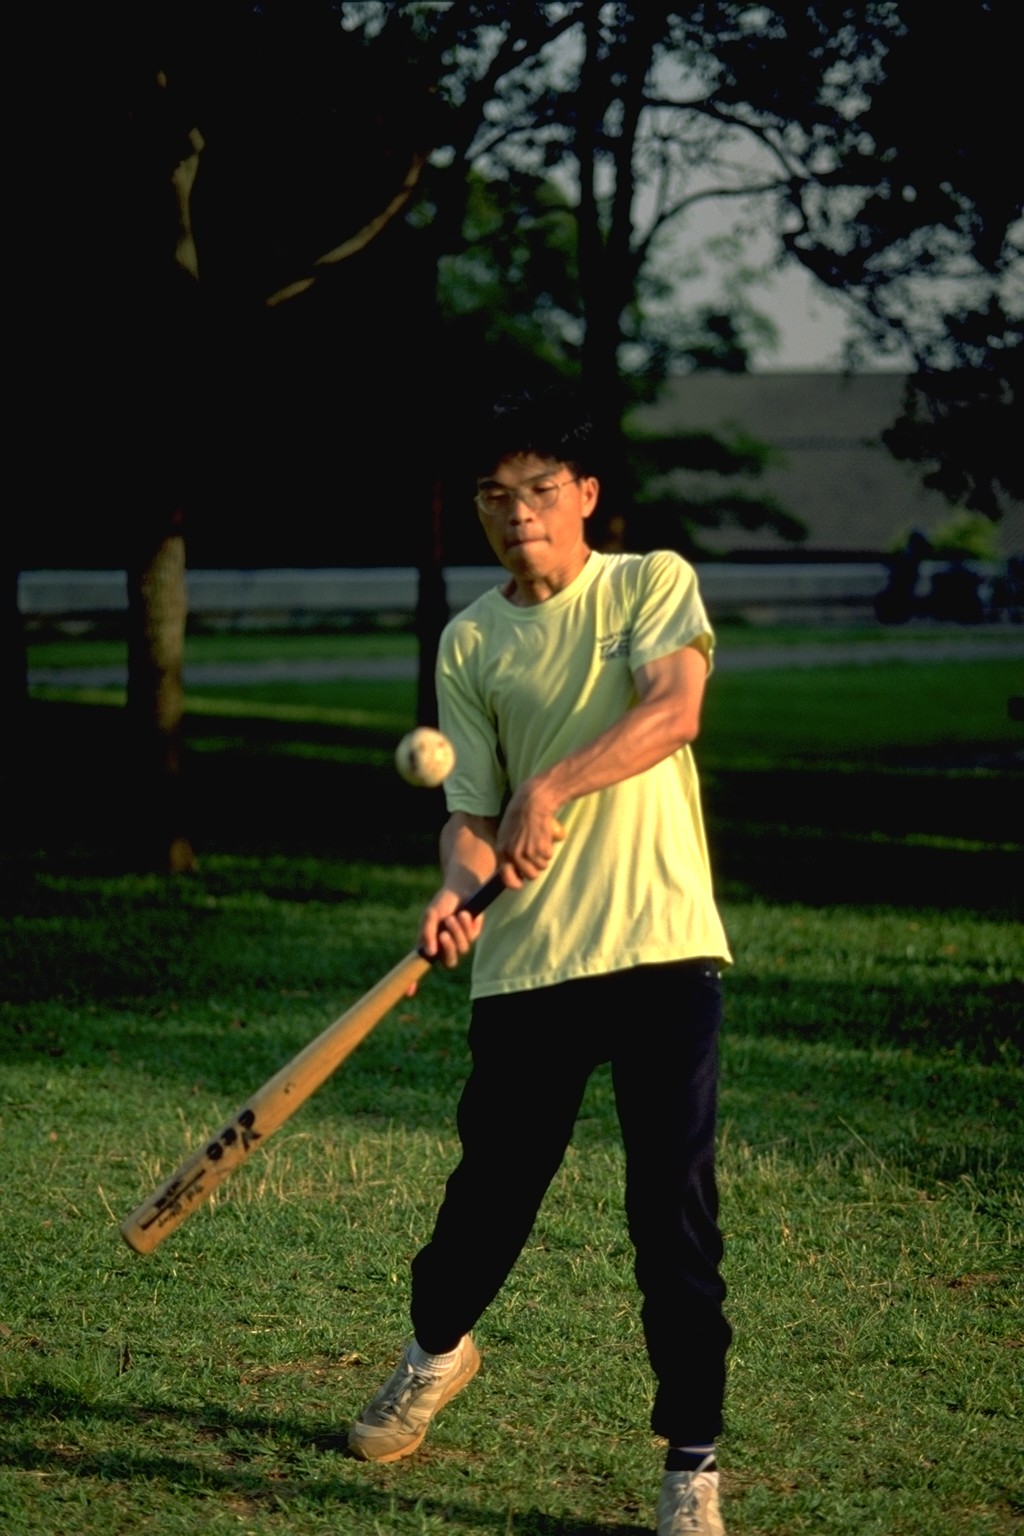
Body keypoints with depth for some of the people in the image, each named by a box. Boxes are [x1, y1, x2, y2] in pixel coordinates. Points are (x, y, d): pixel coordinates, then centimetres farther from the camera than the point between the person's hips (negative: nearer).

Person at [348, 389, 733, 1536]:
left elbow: (672, 712, -16)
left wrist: (550, 786, -29)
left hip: (661, 945, -2)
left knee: (675, 1211, -5)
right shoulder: (469, 642, 9)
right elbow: (470, 808, 6)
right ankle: (437, 1346, 42)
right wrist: (459, 884, -16)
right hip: (525, 961, 2)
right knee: (492, 1185, 11)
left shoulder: (652, 583, 2)